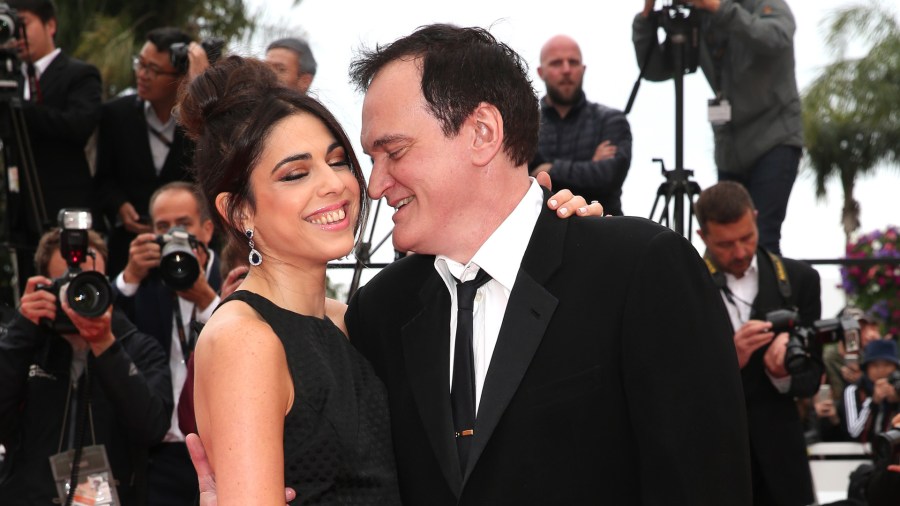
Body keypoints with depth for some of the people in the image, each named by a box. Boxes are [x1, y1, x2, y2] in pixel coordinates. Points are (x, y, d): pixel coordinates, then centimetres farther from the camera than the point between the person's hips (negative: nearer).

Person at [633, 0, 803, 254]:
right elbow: (654, 70, 4)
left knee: (761, 241, -16)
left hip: (774, 139, -5)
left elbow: (775, 40, -29)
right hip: (730, 148, 5)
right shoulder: (696, 23, 6)